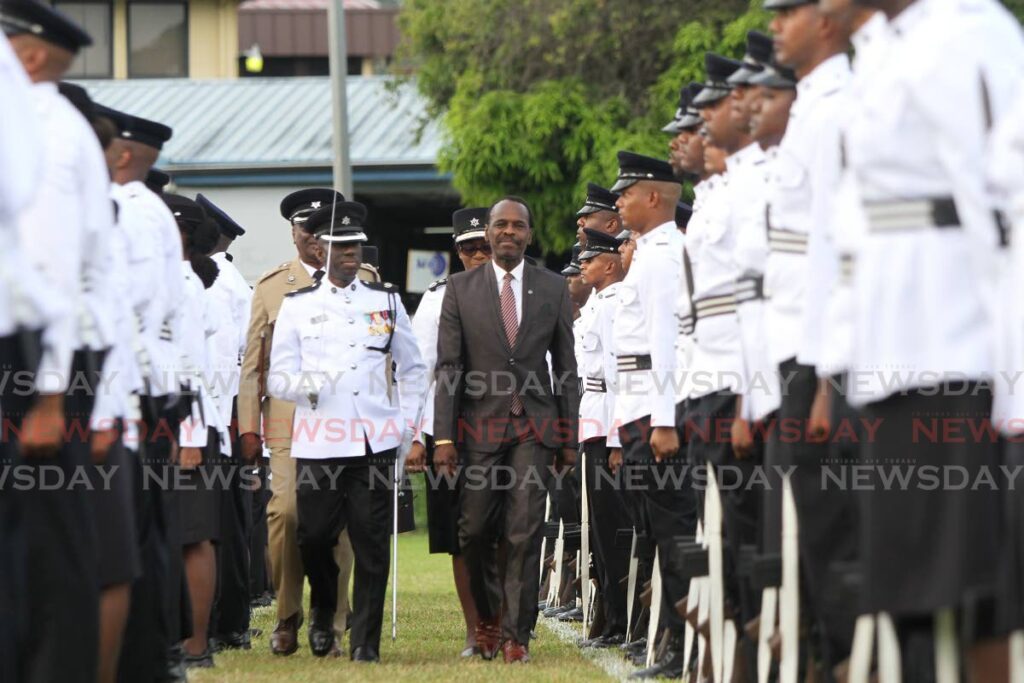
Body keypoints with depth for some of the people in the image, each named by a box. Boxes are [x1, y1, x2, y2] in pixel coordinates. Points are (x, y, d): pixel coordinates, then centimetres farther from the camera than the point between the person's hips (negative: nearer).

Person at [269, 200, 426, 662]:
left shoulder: (386, 302, 13)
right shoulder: (297, 306, 8)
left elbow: (412, 370, 19)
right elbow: (277, 378, 5)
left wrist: (407, 422, 7)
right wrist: (308, 385, -16)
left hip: (375, 443, 1)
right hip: (318, 444, -1)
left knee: (372, 544, -3)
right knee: (314, 537, 1)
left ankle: (366, 641, 3)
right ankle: (323, 612, 29)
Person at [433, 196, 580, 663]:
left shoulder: (553, 289, 7)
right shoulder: (460, 288, 5)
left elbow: (566, 367, 10)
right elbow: (448, 366, 2)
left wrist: (569, 437, 5)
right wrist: (443, 437, -6)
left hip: (535, 426, 0)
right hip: (480, 425, 0)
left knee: (525, 534, -6)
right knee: (475, 532, 2)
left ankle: (517, 634, -3)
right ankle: (489, 615, 26)